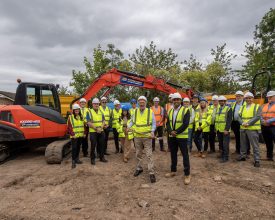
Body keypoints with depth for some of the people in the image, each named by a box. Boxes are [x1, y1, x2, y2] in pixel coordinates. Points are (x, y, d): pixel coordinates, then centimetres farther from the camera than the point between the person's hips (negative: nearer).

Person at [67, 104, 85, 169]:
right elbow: (69, 127, -9)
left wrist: (84, 132, 10)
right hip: (74, 136, -6)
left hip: (80, 135, 6)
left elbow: (84, 125, 17)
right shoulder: (70, 117, -5)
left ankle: (77, 159, 27)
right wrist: (72, 134, -16)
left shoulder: (81, 116, 13)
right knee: (74, 148, -7)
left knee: (78, 147, 14)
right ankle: (73, 161, -3)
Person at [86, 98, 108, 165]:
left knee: (102, 145, 10)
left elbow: (103, 121, 8)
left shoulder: (101, 112, 11)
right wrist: (96, 128, -17)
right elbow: (89, 123, -11)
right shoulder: (89, 112, -4)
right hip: (93, 131, -4)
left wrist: (101, 127, -11)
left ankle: (102, 157, 23)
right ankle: (92, 159, 13)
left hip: (101, 131, 5)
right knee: (93, 145, 1)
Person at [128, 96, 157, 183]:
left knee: (149, 155, -2)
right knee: (138, 154, 17)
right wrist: (129, 127, -6)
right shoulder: (135, 112, 3)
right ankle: (139, 168, 35)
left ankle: (151, 173, 6)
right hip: (137, 137, 3)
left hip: (147, 137, -3)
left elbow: (153, 123, -1)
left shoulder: (150, 111, -4)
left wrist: (152, 131, -16)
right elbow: (132, 121, 13)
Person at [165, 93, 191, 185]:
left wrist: (176, 132, -19)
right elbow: (168, 123, 4)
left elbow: (185, 124, -18)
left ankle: (187, 175, 12)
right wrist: (170, 131, -15)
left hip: (182, 136, -6)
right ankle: (173, 171, 31)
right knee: (173, 154, 16)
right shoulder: (170, 111, 10)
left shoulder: (185, 110, -9)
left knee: (185, 155, 1)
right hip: (172, 136, 6)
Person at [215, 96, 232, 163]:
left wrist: (226, 129, -18)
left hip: (225, 130, -5)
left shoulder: (228, 109, -4)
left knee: (225, 144, -2)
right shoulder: (217, 109, 14)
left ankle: (225, 157, 8)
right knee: (221, 144, 14)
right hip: (218, 130, 6)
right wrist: (215, 128, 9)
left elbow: (229, 120, -12)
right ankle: (222, 154, 29)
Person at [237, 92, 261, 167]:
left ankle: (257, 160, 5)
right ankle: (242, 156, 29)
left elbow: (257, 117, -12)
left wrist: (248, 123, -19)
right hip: (243, 128, 5)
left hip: (253, 129, -5)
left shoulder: (257, 107, 0)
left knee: (255, 145, -3)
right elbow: (239, 116, 6)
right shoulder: (242, 107, 14)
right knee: (243, 144, 16)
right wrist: (242, 123, -13)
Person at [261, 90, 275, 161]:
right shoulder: (264, 106, 16)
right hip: (264, 127, 6)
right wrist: (263, 121, -8)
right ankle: (269, 156, 26)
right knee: (268, 142, 15)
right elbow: (261, 115, 10)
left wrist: (269, 121, -20)